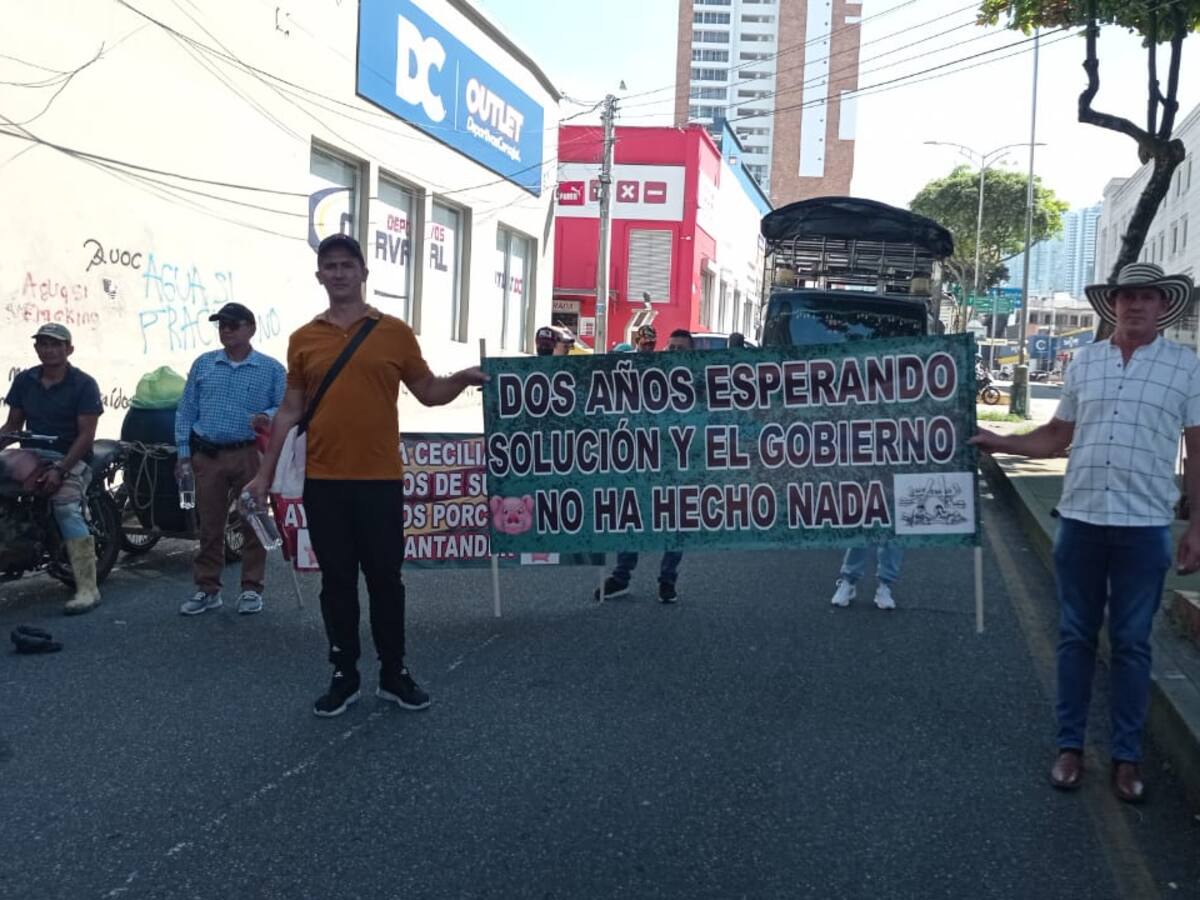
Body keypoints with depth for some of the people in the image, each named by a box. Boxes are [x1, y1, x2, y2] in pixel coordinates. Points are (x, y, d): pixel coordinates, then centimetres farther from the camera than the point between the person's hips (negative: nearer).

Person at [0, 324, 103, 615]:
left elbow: (86, 434, -9)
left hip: (70, 458, -5)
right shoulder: (24, 381, 11)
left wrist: (59, 469, -19)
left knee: (67, 508, -29)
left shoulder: (83, 384, -3)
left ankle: (88, 588, -30)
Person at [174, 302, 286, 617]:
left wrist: (267, 417, -22)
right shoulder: (203, 364, 11)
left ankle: (251, 589, 12)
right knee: (209, 526, 7)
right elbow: (185, 411, 12)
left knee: (252, 524, 2)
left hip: (251, 456, -2)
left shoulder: (271, 369, 3)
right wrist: (184, 453, 5)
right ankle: (207, 589, 16)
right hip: (207, 457, 2)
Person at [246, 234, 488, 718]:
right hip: (322, 482, 2)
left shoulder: (394, 331, 3)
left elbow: (428, 392, 6)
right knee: (336, 581, 9)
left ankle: (394, 673, 19)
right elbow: (290, 410, 11)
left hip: (380, 480, -2)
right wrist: (265, 472, 10)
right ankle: (344, 676, 20)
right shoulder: (303, 339, 8)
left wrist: (461, 380, -15)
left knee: (385, 578, 6)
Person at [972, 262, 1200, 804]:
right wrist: (1001, 443, 1)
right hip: (1080, 519, 2)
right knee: (1075, 637, 10)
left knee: (1131, 644, 7)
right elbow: (1056, 436, 14)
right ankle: (1070, 745, 21)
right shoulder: (1084, 361, 7)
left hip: (1144, 526, -2)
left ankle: (1127, 756, 19)